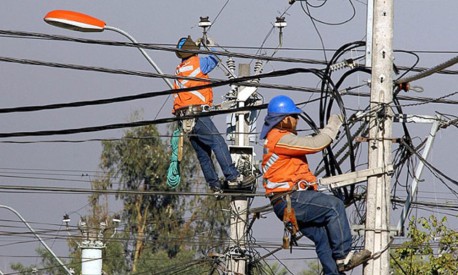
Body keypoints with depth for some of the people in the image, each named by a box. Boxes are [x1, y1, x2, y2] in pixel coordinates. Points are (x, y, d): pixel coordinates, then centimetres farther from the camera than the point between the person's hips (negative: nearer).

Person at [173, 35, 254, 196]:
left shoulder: (179, 70, 19)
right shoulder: (197, 63, -1)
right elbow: (214, 59, 13)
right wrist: (211, 45, 31)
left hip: (184, 117, 8)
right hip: (197, 114, -8)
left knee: (203, 153, 7)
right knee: (218, 143, -16)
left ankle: (215, 186, 4)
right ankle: (233, 178, -27)